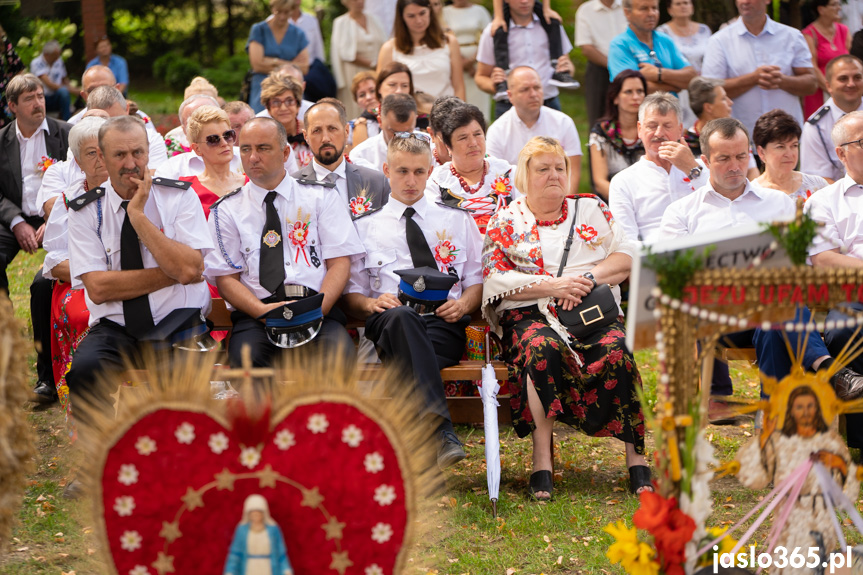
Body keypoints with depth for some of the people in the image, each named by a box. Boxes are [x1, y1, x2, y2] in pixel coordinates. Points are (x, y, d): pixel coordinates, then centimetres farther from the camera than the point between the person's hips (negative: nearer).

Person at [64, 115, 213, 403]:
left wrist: (138, 216, -11)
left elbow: (189, 269, -12)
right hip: (113, 329, 1)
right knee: (85, 368, -31)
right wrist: (171, 274, -9)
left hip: (176, 325, -1)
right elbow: (98, 288, -8)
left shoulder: (179, 196, 3)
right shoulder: (85, 210, 3)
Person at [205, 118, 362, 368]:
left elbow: (339, 263, 7)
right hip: (254, 314, 0)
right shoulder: (226, 209, 15)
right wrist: (263, 311, -13)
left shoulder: (320, 197, 15)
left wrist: (317, 309, -12)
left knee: (339, 354, -35)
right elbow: (226, 278, 8)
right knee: (246, 357, -35)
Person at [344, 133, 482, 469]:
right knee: (401, 317, -41)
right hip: (390, 322, -1)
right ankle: (441, 431, -57)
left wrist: (463, 304, 0)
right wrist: (372, 303, -5)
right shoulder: (365, 226, 22)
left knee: (410, 357, -37)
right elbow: (351, 293, 19)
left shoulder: (457, 220, 24)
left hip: (443, 321, 1)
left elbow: (477, 279, 23)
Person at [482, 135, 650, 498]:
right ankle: (542, 461, -36)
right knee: (543, 349, -37)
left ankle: (636, 458, -30)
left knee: (617, 351, -32)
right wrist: (552, 286, -12)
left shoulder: (591, 209, 19)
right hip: (530, 315, -2)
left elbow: (627, 256, 10)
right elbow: (496, 280, -1)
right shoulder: (504, 222, 12)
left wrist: (590, 277, -9)